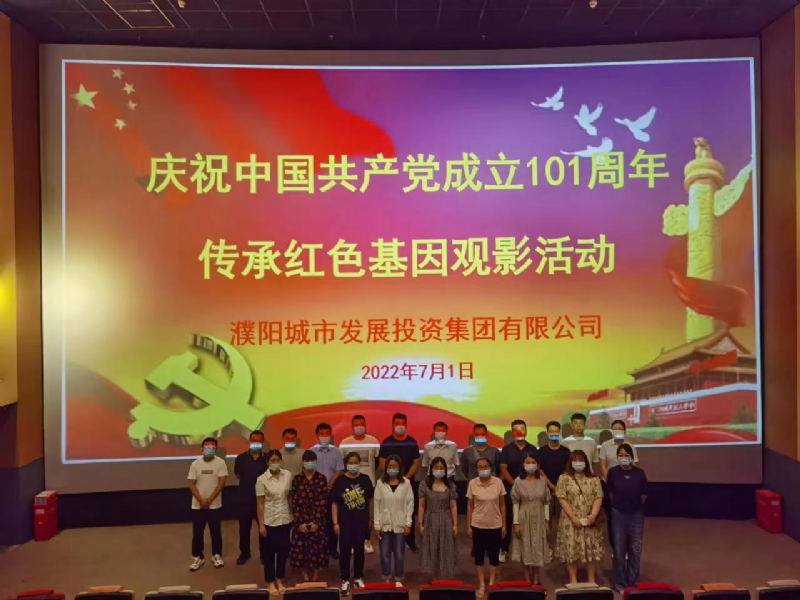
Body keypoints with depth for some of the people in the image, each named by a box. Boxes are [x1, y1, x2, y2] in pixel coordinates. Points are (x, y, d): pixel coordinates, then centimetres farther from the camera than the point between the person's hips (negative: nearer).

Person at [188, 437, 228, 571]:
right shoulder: (195, 464, -2)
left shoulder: (220, 463, -7)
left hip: (215, 505, -1)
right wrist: (201, 500, -14)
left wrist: (209, 499, -15)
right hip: (197, 505, 1)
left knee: (216, 532, 8)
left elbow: (221, 483, -10)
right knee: (197, 533, 7)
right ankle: (197, 557, 21)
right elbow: (191, 484, -4)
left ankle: (216, 555, 24)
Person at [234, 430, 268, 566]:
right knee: (244, 528, 12)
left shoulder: (267, 459, -8)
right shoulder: (241, 458, -2)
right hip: (245, 499, 2)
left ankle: (264, 554, 22)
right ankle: (244, 553, 30)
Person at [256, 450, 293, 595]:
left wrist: (293, 515, 5)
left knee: (283, 551, 12)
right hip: (269, 521, -3)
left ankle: (280, 581, 28)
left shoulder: (288, 475, -3)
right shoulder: (262, 479, -11)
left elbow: (290, 496, 5)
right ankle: (270, 583, 23)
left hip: (285, 519, 3)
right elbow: (260, 503, -8)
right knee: (269, 553, 8)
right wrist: (261, 524, -9)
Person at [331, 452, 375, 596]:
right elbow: (334, 503, -3)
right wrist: (335, 522, -5)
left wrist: (371, 518, 8)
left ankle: (358, 578, 26)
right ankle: (345, 580, 15)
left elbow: (370, 500, 7)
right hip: (345, 522, -1)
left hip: (361, 521, 1)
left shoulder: (365, 479, -2)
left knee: (359, 549, 11)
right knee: (345, 550, 3)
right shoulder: (340, 481, -6)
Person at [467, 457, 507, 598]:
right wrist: (468, 526, -1)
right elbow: (470, 506, -1)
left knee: (494, 554, 10)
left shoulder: (498, 482, -8)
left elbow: (502, 505, 0)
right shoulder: (473, 483, -8)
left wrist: (504, 525, 1)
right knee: (479, 554, 9)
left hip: (495, 525, 0)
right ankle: (481, 584, 22)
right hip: (478, 525, 0)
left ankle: (491, 584, 23)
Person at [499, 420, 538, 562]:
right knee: (508, 519, 1)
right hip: (510, 488, -1)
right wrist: (515, 484, -14)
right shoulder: (507, 449, 0)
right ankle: (503, 549, 9)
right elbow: (503, 469, -5)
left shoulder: (532, 449, 5)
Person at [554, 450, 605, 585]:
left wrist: (593, 515, -15)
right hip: (571, 521, -2)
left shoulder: (594, 479, 5)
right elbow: (562, 499, -7)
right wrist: (573, 517, -14)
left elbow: (598, 498, -1)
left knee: (592, 549, 5)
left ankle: (592, 580, 20)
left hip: (590, 521, 2)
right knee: (571, 550, 1)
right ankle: (573, 580, 14)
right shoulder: (564, 478, -2)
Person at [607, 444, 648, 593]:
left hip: (636, 515, 1)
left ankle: (633, 582, 24)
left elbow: (644, 495, 1)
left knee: (635, 550, 8)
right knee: (619, 550, 7)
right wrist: (620, 504, 7)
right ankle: (620, 583, 21)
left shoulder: (639, 473, -10)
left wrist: (634, 505, 9)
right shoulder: (613, 472, -11)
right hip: (618, 515, -1)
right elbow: (611, 493, 1)